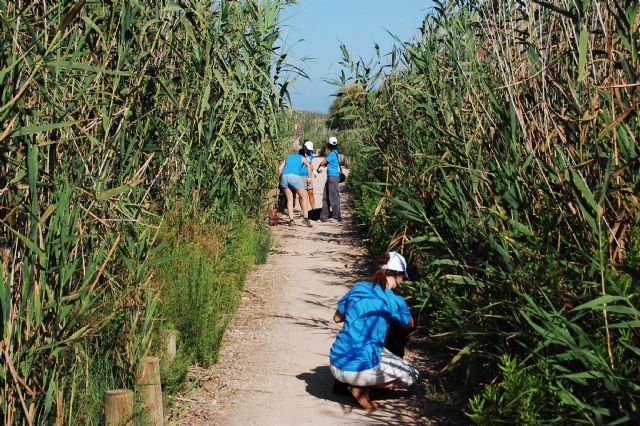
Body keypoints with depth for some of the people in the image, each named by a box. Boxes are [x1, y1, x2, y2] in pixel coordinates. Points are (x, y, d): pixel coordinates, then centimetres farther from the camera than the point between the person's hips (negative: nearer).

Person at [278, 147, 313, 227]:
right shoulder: (302, 158, 22)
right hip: (294, 176, -4)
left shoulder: (288, 157, 31)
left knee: (289, 200, 12)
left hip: (284, 176, 4)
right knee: (304, 197, 8)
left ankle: (291, 220, 5)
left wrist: (280, 179, 25)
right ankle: (306, 218, -1)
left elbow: (280, 168, 20)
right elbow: (309, 166, 1)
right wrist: (309, 177, 5)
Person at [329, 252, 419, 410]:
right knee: (412, 375, 15)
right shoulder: (394, 301, -7)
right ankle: (361, 387, -2)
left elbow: (337, 318, 20)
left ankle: (359, 383, 11)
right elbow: (409, 324, 15)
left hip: (336, 366, 7)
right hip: (360, 370, -6)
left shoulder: (357, 288, 6)